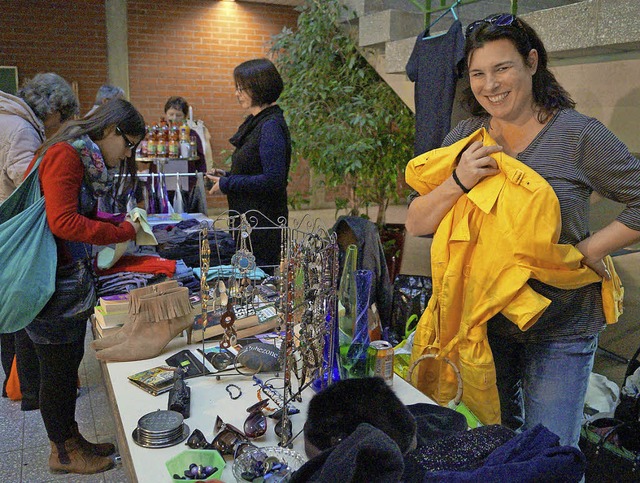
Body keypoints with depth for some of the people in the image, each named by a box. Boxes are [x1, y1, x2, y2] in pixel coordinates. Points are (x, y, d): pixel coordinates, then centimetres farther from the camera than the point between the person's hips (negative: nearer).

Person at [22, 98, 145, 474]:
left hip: (74, 279, 9)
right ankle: (63, 452, 24)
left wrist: (122, 221, 2)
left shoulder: (86, 160, 12)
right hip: (52, 284, -9)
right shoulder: (64, 155, -17)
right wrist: (124, 231, -16)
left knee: (70, 364, 19)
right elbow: (64, 223, -25)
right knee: (57, 369, 6)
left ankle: (70, 438, 35)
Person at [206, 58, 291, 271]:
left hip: (264, 222, -10)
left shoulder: (271, 126, -18)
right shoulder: (256, 122, 12)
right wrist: (227, 175, 6)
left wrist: (227, 184, -17)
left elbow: (273, 180, -24)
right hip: (249, 219, 10)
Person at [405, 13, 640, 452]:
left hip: (560, 329, -3)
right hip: (484, 317, 4)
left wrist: (587, 251, -15)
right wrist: (457, 182, -20)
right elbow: (417, 225, -4)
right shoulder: (466, 138, 0)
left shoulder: (578, 135, -12)